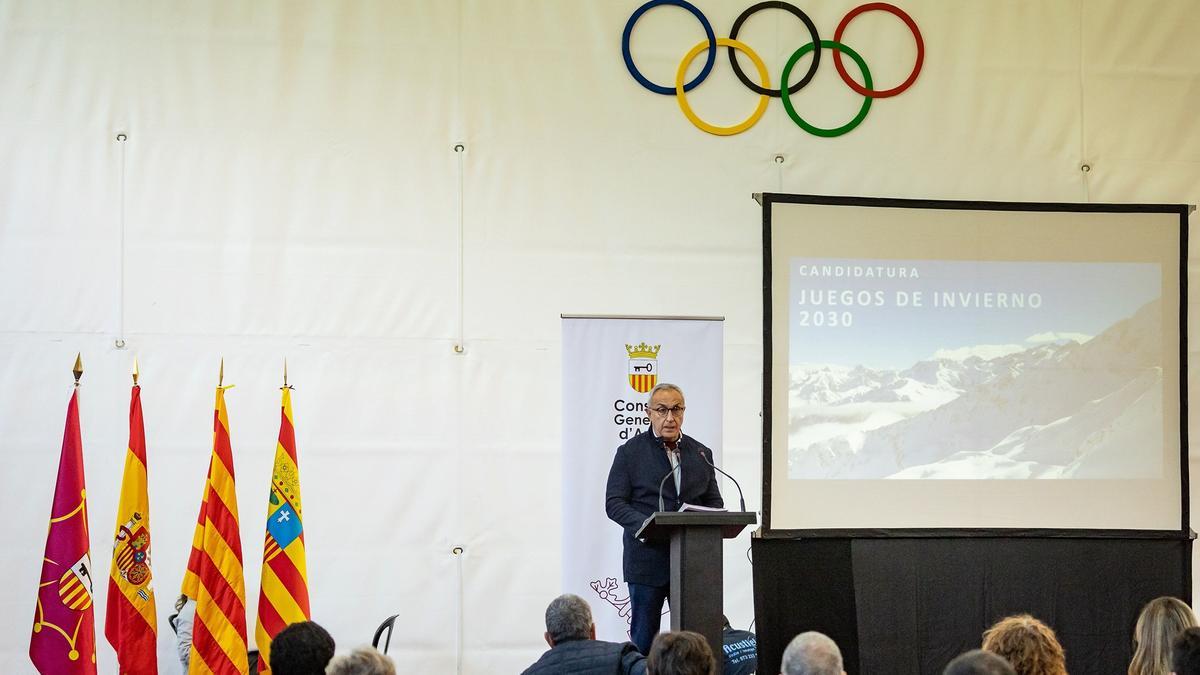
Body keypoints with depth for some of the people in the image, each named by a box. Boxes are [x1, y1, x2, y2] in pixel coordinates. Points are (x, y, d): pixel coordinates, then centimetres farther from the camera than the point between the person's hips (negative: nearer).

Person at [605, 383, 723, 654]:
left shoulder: (701, 454, 12)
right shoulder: (630, 452, 0)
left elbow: (714, 501, 14)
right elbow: (614, 503, -5)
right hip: (648, 559, -3)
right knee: (644, 639, 1)